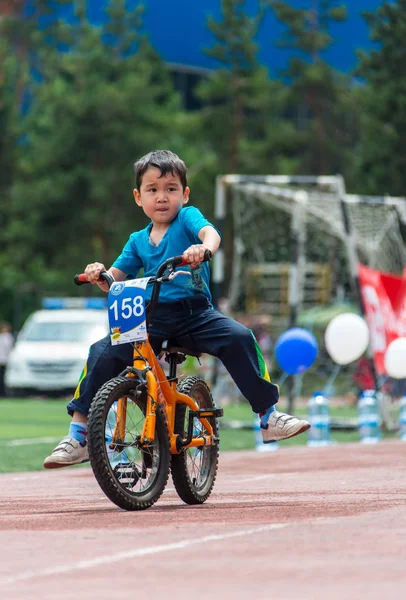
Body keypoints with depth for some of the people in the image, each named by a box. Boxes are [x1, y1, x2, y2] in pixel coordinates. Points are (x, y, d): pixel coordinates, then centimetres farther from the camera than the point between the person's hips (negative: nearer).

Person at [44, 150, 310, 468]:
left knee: (239, 337, -28)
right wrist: (99, 274, -9)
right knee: (103, 353, -18)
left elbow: (209, 232, -20)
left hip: (196, 314, -3)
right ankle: (78, 435, -10)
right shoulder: (138, 241, 14)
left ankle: (270, 417, -17)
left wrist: (204, 248, -44)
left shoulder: (187, 217, 3)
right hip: (151, 319, 3)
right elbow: (114, 281, 15)